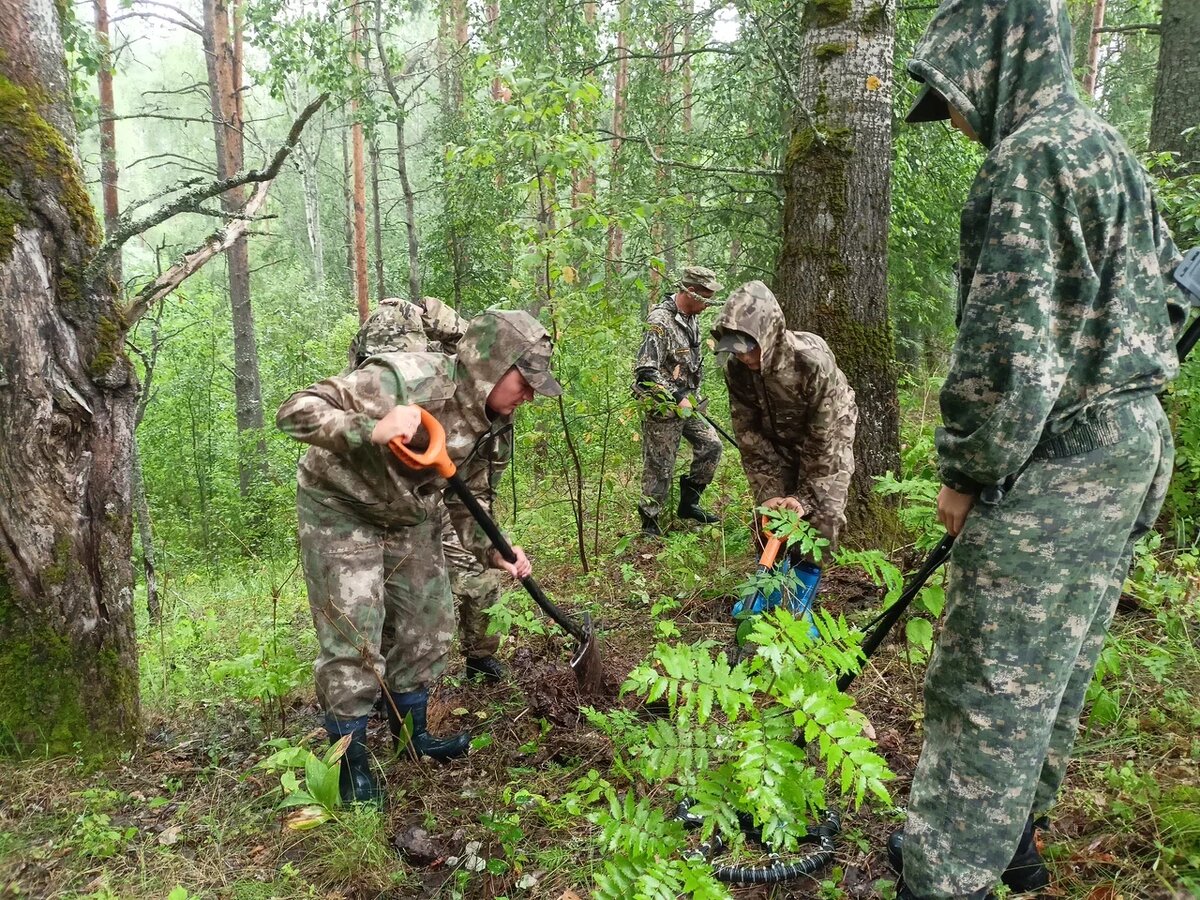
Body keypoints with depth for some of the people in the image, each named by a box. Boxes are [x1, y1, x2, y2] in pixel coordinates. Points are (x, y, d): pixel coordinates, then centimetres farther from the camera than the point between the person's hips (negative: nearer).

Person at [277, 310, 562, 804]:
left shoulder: (495, 422, -8)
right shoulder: (403, 379, -32)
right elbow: (295, 411, -33)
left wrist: (493, 551, -12)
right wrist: (372, 431, -49)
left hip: (412, 519, 7)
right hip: (341, 511, -7)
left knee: (429, 625, 11)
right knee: (354, 639, -6)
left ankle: (411, 732, 32)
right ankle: (350, 758, 15)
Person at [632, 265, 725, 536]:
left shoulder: (692, 318, 7)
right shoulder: (660, 322, -22)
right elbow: (645, 372, -26)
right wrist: (677, 400, -23)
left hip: (685, 402, 9)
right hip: (663, 407, -9)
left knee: (711, 446, 9)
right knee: (660, 467, 0)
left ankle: (688, 502, 22)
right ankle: (649, 523, 14)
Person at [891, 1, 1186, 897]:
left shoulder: (1031, 154, -14)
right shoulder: (1111, 151, 17)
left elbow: (1009, 343, -20)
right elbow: (1162, 297, 20)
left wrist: (967, 472, -11)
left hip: (1054, 456, -10)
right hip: (1130, 440, 10)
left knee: (991, 681, -4)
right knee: (1054, 665, 18)